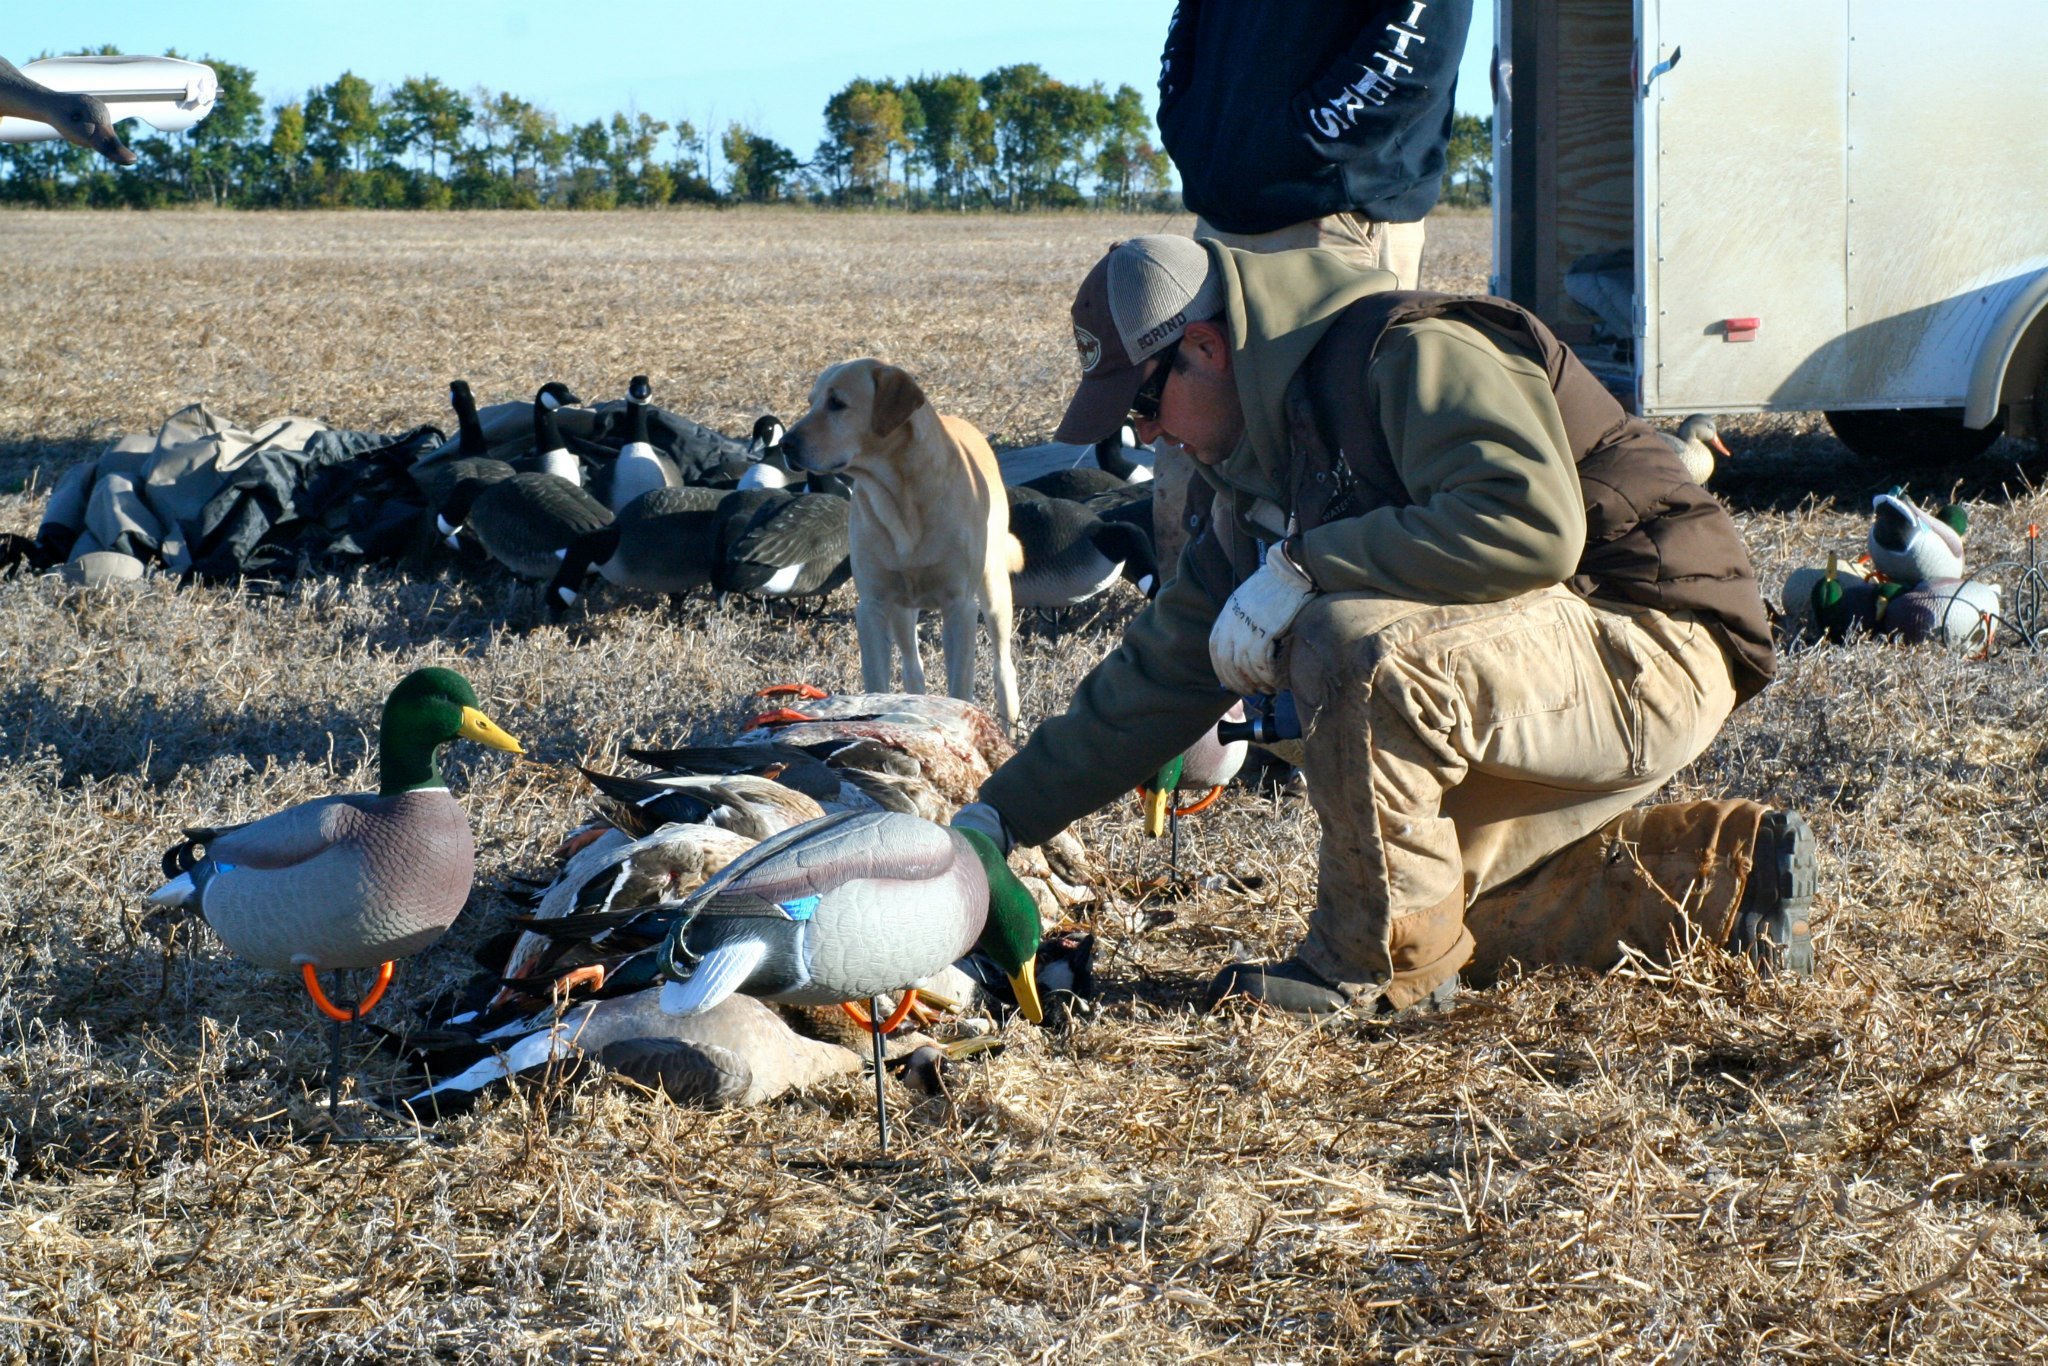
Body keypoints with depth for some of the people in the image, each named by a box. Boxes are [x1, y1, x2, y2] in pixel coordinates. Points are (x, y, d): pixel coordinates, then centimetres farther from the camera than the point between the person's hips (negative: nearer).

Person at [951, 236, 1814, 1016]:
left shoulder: (1408, 354, -18)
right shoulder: (1258, 478, 11)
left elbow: (1531, 522, -34)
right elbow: (1162, 673, 16)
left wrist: (1300, 569, -27)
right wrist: (1001, 818, 12)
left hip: (1652, 652, -11)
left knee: (1357, 648, -31)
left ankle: (1378, 966, -13)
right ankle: (1727, 877, 17)